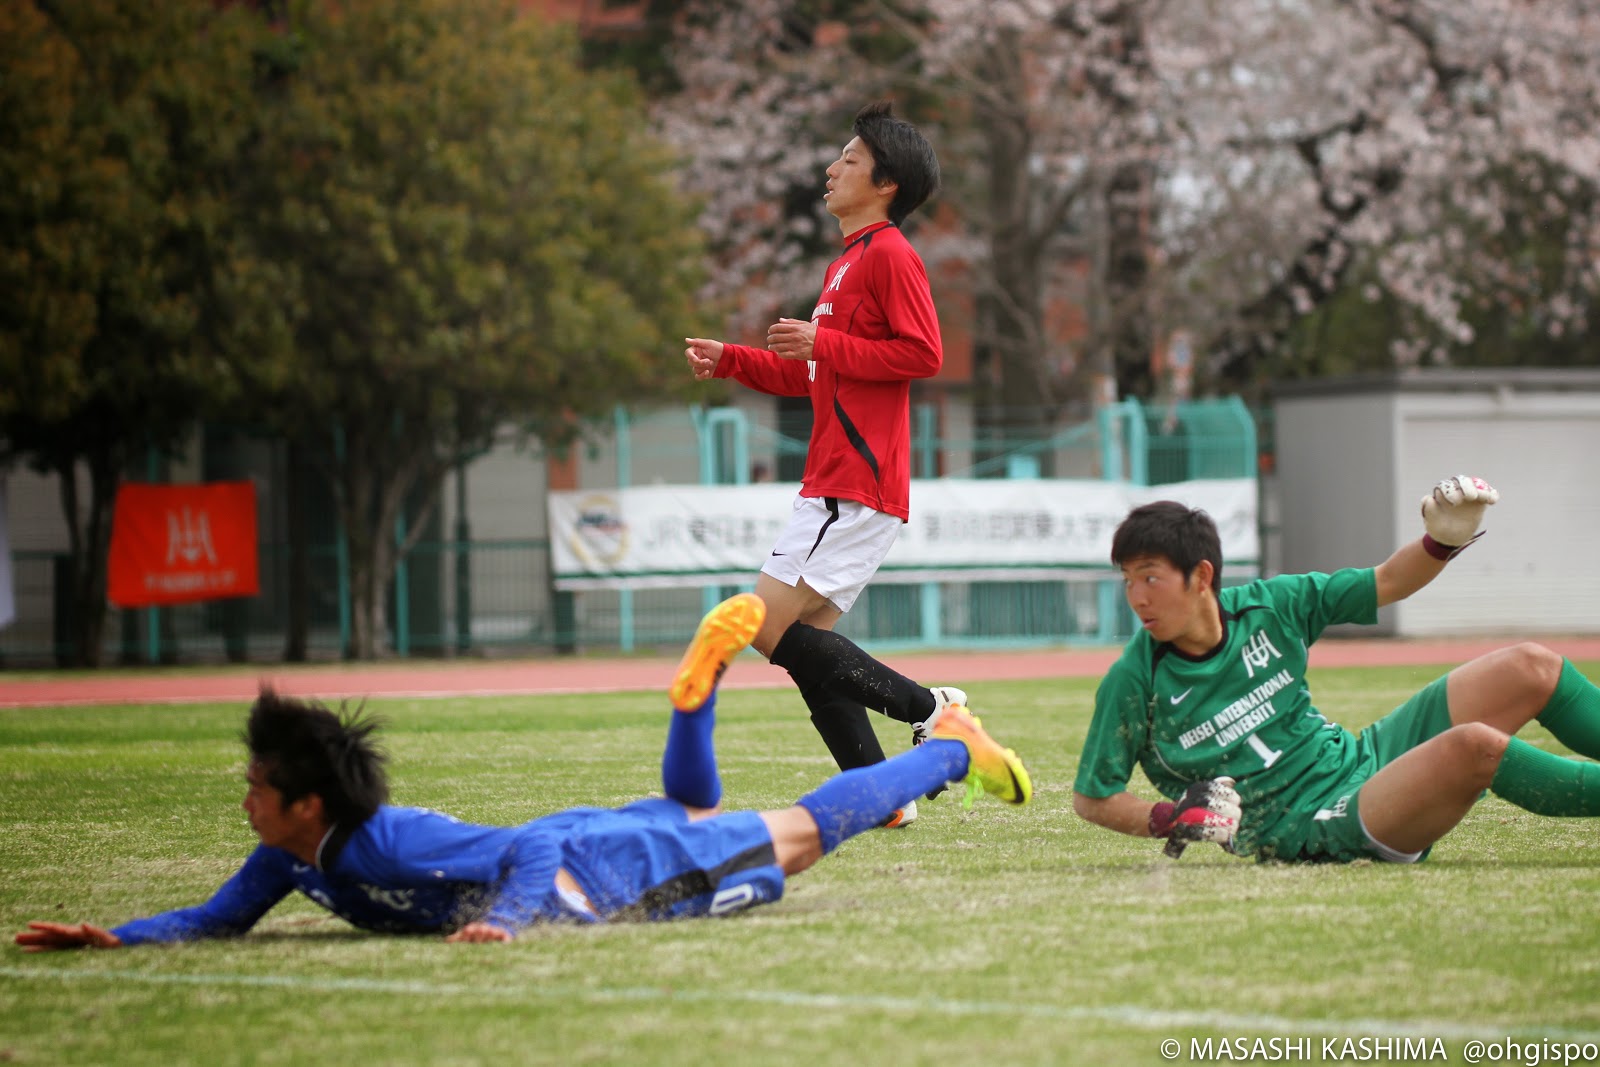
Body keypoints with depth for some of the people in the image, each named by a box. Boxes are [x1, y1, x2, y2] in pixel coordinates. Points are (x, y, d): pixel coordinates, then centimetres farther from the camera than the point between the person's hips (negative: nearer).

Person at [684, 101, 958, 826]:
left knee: (769, 626, -15)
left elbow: (923, 353, -18)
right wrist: (729, 362, 21)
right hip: (832, 486, 10)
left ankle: (928, 709, -10)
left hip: (855, 487, -10)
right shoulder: (849, 262, 23)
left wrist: (822, 342, -17)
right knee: (804, 644, 6)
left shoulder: (889, 255, -8)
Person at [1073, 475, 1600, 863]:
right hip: (1319, 827, -6)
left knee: (1531, 668, -4)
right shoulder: (1133, 684, -11)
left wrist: (1442, 541, -8)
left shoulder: (1269, 606, 0)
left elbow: (1386, 583, 11)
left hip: (1364, 759, 6)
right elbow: (1091, 796, -2)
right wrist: (1167, 819, -19)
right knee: (1473, 745, -31)